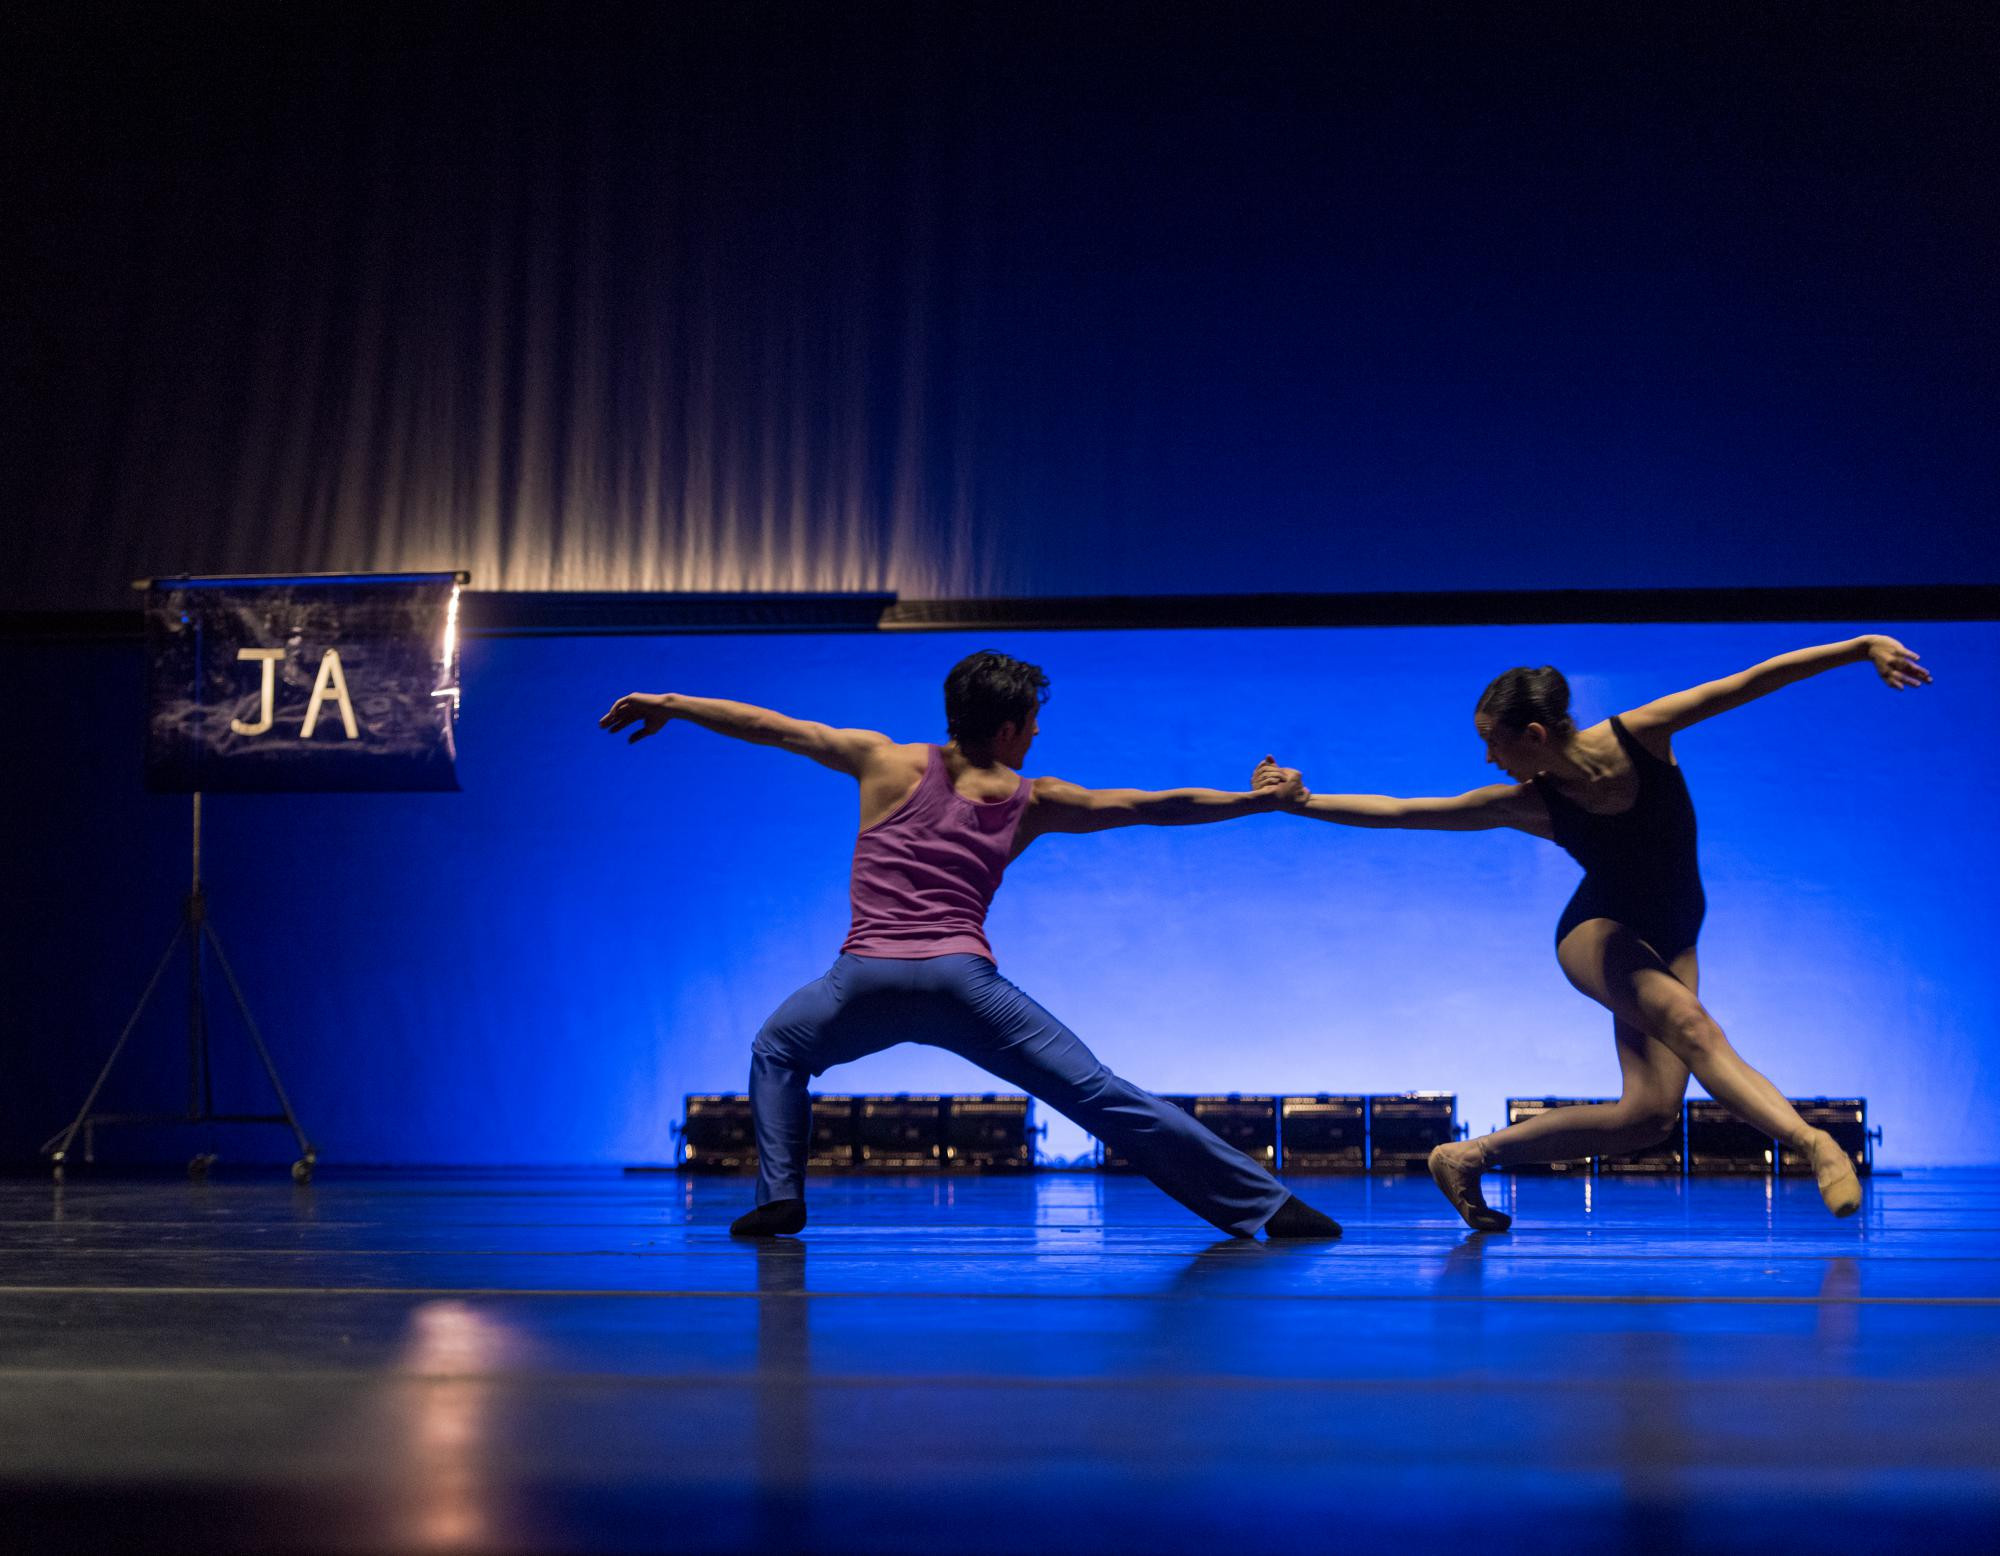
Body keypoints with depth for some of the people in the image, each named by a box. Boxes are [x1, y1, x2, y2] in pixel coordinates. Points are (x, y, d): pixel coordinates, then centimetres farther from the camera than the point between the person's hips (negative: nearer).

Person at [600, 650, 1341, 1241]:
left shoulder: (885, 761, 15)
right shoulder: (1032, 802, 15)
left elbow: (770, 725, 18)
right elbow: (1157, 807, 21)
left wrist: (668, 705, 29)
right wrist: (1261, 798, 32)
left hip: (868, 976, 1)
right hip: (963, 979, 0)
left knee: (776, 1053, 30)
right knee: (1099, 1093, 0)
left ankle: (779, 1197, 13)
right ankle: (1267, 1204, -2)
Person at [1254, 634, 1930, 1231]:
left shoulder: (1640, 734, -16)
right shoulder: (1529, 804, -14)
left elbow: (1752, 681, -16)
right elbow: (1399, 811, -8)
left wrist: (1863, 646, -18)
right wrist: (1302, 803, -10)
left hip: (1668, 944, 2)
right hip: (1597, 933, -2)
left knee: (1650, 1114, -12)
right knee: (1688, 1021, -34)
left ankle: (1469, 1156, -1)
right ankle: (1814, 1144, -42)